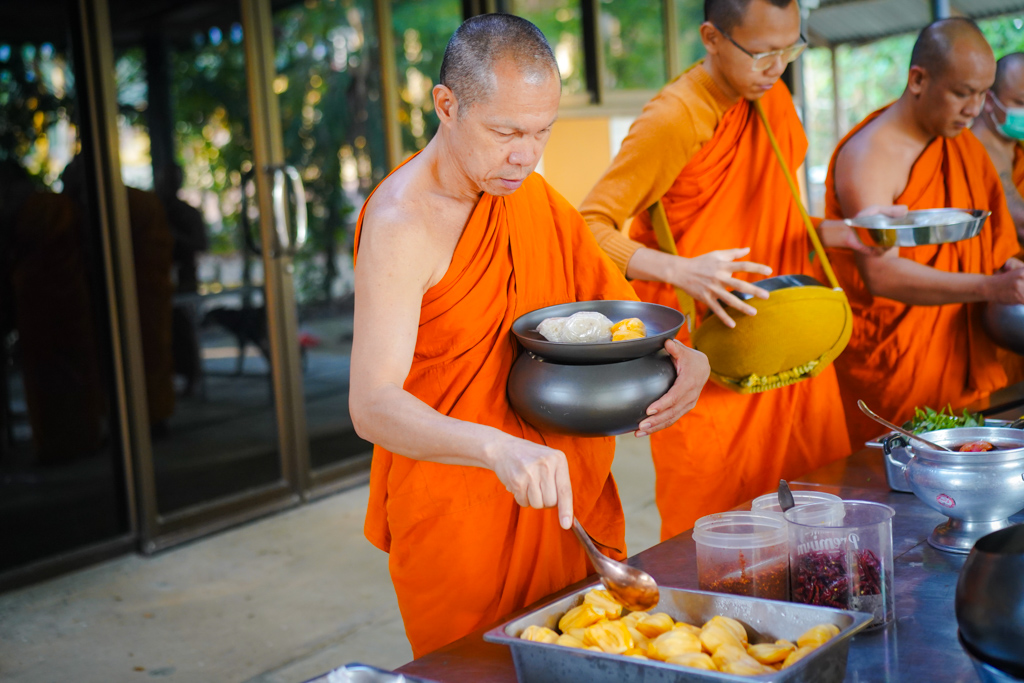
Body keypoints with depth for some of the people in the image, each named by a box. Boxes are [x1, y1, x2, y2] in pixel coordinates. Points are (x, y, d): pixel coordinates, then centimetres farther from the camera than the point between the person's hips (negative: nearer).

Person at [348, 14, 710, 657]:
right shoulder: (402, 222, -19)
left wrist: (683, 358, -8)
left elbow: (608, 300, 13)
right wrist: (496, 446, -44)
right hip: (458, 520, -7)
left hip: (564, 501, 7)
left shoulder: (528, 193, 4)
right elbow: (373, 406, -27)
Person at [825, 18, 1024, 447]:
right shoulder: (869, 155, -15)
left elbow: (985, 237, 18)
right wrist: (990, 288, -32)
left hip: (961, 359, 7)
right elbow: (881, 274, -25)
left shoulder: (962, 144, 11)